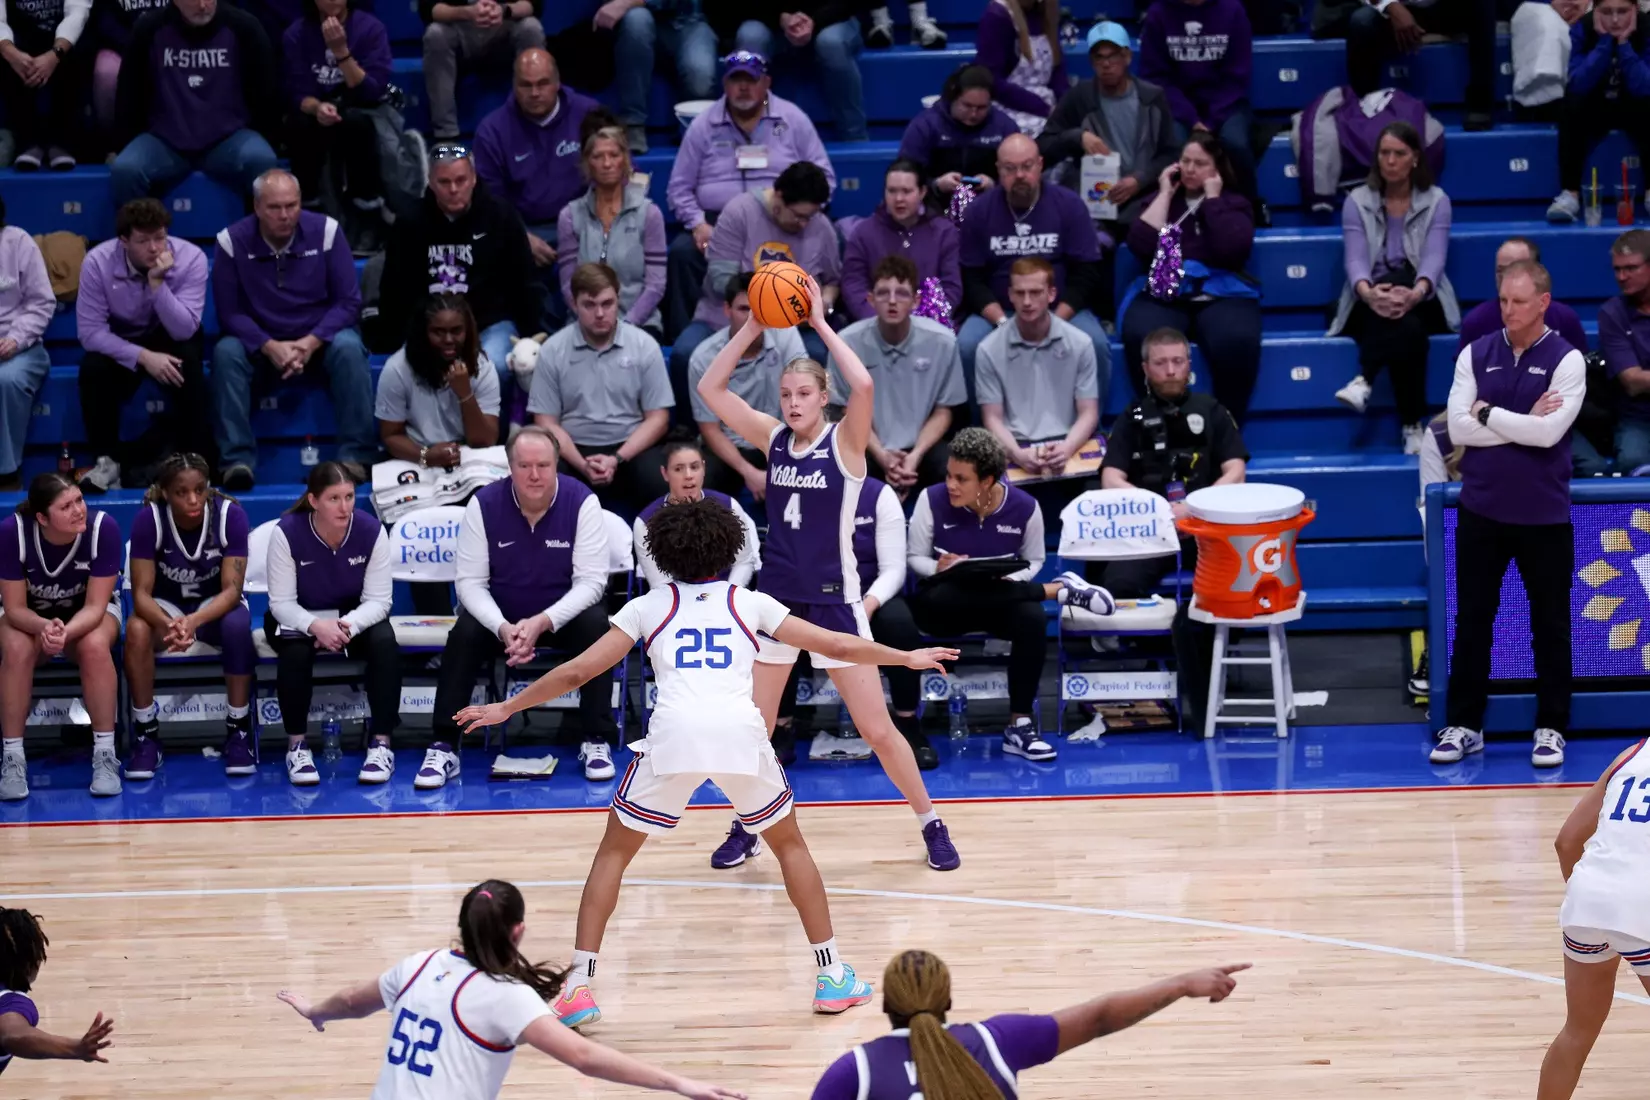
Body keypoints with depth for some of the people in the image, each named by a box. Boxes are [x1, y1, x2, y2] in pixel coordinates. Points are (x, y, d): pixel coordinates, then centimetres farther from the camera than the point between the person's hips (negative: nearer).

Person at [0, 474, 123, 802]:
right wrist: (44, 627, -43)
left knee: (94, 645, -33)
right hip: (29, 614, 0)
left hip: (88, 612, 0)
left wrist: (66, 633, -44)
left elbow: (95, 605, -23)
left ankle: (105, 756, -24)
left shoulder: (103, 527, -29)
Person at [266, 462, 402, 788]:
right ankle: (297, 745, -18)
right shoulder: (287, 533, -23)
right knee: (296, 650, -34)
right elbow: (281, 603, -20)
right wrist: (315, 626, -40)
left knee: (385, 643, -28)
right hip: (297, 618, -2)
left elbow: (378, 600, -15)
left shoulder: (371, 531, -18)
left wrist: (347, 625, -36)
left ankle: (381, 744, -19)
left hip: (354, 616, 2)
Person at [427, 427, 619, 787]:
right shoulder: (484, 504, -14)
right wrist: (503, 628, -31)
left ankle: (596, 742, -20)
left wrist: (542, 623, -32)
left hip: (564, 614, -1)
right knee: (465, 633, -27)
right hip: (499, 615, 1)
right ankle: (443, 747, -22)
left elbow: (591, 580, -18)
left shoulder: (582, 502, -18)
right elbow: (471, 581, -12)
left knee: (595, 625, -30)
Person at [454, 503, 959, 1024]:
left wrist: (507, 708, 27)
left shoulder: (647, 608, 19)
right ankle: (833, 979, 22)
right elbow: (838, 645, 24)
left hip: (674, 733, -1)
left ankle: (579, 988, 5)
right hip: (740, 732, 1)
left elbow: (577, 671, 16)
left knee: (614, 852, 16)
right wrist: (906, 657, 39)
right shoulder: (749, 604, 21)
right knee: (790, 844, 24)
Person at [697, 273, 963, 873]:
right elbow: (709, 387, -2)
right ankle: (745, 828, 25)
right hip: (777, 597, 4)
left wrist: (820, 323, -20)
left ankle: (931, 824, 15)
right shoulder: (773, 437, 4)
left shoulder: (844, 441, -7)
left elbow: (863, 384, -28)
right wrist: (754, 327, -9)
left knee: (878, 730, -1)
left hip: (833, 599, -4)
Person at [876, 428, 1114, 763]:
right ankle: (1059, 590, -19)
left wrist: (1012, 580, -16)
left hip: (1000, 603, 0)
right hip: (943, 607, 0)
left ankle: (1020, 726, -21)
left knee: (1033, 618, -35)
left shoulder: (1024, 507, -8)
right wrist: (937, 569, -25)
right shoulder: (932, 499, -11)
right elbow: (914, 557, -1)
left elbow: (1033, 560, 8)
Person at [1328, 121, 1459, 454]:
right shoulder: (1357, 201, 4)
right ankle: (1412, 425, -42)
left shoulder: (1436, 201, 3)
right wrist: (1369, 293, -36)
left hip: (1422, 302, 0)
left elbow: (1433, 258, -12)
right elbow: (1356, 259, -11)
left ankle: (1364, 381, -47)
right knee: (1406, 328, -37)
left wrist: (1414, 294, -36)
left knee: (1405, 311, -39)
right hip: (1370, 303, 0)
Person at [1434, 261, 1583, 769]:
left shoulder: (1566, 360, -6)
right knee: (1472, 621, 7)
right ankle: (1464, 724, 15)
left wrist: (1489, 413, -10)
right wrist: (1523, 425, -13)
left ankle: (1551, 728, 15)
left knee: (1550, 625, 5)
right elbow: (1458, 428, -7)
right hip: (1481, 510, 2)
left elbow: (1550, 431, -18)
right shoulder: (1475, 355, 2)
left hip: (1544, 515, -2)